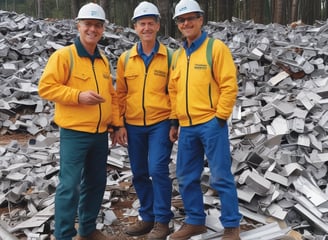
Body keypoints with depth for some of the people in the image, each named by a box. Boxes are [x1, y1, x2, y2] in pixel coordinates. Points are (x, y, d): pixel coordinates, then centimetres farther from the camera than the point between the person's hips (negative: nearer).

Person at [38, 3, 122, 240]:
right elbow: (46, 87, -14)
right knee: (70, 185, -6)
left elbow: (112, 94, 19)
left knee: (96, 183, 15)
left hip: (100, 134, 7)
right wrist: (78, 95, -23)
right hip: (74, 133, -7)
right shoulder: (63, 55, -8)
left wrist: (116, 123, 10)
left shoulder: (103, 60, 13)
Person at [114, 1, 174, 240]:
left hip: (160, 123, -3)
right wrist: (119, 125, 2)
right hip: (133, 126, 4)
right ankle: (147, 217, 26)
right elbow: (121, 94, 7)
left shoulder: (169, 57, -2)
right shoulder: (125, 58, 4)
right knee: (139, 173, 11)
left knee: (158, 170, -8)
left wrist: (175, 122, -5)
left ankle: (162, 220, 8)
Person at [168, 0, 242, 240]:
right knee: (187, 178, 12)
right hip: (187, 127, 7)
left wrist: (220, 117, -12)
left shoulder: (216, 47, -5)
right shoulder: (177, 55, 14)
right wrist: (174, 121, 14)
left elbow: (229, 85, -10)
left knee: (221, 177, -1)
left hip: (211, 123, -6)